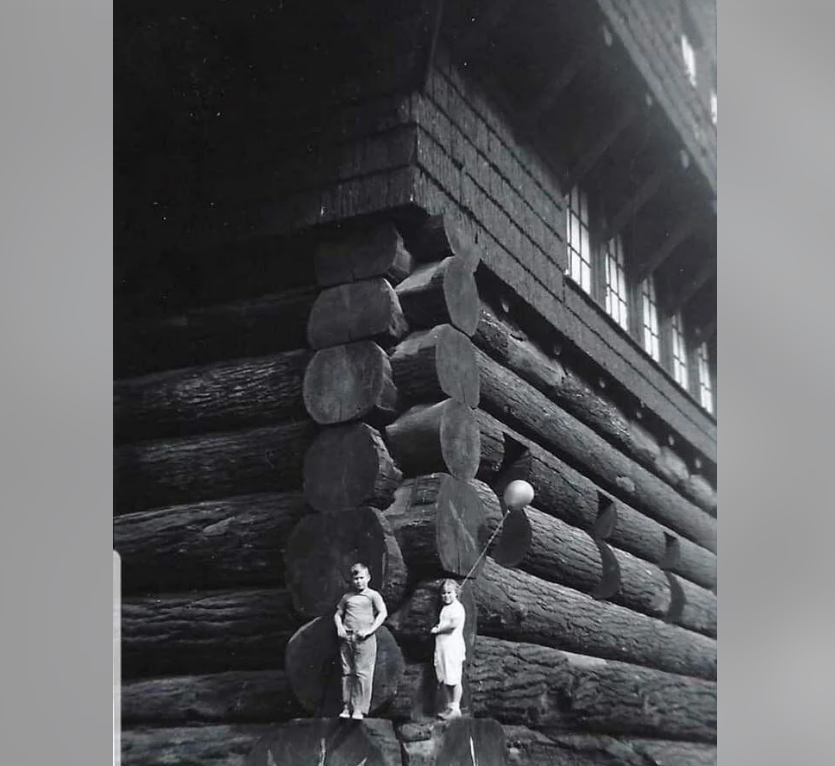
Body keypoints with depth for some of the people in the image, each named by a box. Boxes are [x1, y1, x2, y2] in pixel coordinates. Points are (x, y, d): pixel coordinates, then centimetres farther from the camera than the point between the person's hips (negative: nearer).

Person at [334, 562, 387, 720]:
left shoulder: (373, 595, 5)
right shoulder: (347, 597, 17)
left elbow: (383, 613, -5)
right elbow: (338, 614, 25)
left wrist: (370, 630, -13)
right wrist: (339, 627, 5)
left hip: (364, 639, -4)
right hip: (347, 638, 4)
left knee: (362, 674, -7)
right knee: (347, 673, 5)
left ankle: (359, 709, -5)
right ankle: (347, 707, 11)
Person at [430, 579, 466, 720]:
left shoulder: (457, 607, -9)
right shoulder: (445, 608, 19)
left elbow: (454, 624, -24)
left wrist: (437, 630, -13)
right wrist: (437, 628, 6)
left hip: (453, 646, -9)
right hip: (441, 647, 9)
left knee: (454, 679, -5)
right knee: (443, 679, 10)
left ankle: (456, 708, 0)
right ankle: (449, 706, 18)